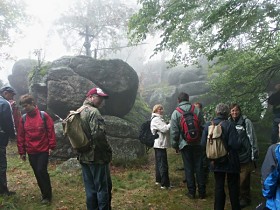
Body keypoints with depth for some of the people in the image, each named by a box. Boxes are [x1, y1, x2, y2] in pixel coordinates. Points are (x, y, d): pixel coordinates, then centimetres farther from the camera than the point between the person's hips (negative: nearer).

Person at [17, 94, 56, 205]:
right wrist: (22, 152, 6)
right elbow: (20, 136, 6)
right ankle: (44, 193, 24)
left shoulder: (44, 115, -6)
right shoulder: (23, 118, 3)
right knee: (37, 173, 9)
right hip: (31, 152, 4)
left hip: (43, 150, -4)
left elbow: (51, 131, -5)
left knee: (42, 171, -9)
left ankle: (47, 195, 6)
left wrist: (51, 146, -8)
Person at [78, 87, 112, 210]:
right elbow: (98, 135, -25)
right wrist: (108, 151, -13)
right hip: (97, 157, -9)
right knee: (103, 188, 3)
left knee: (90, 188, 16)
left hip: (84, 157, 9)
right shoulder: (93, 112, -16)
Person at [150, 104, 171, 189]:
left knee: (159, 163, 17)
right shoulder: (156, 119, -14)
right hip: (160, 144, -11)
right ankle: (165, 184, -6)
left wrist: (169, 125, 3)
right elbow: (164, 129, -21)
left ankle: (158, 180, 27)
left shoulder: (159, 119, 19)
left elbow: (164, 129, 16)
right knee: (163, 165, -8)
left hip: (159, 145, 11)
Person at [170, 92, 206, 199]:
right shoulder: (197, 110, -1)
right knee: (199, 167, 8)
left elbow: (174, 131, -5)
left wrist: (175, 145, 5)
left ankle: (191, 192, 13)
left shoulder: (176, 113, -5)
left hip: (184, 144, -1)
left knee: (188, 168, 7)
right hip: (197, 143, 2)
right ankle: (202, 192, 14)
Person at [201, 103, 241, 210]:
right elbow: (235, 145, -22)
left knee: (219, 186, 14)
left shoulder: (208, 125, -6)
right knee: (233, 186, 13)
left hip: (216, 162, 3)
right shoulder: (229, 125, -18)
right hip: (230, 161, -3)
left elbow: (203, 143, -5)